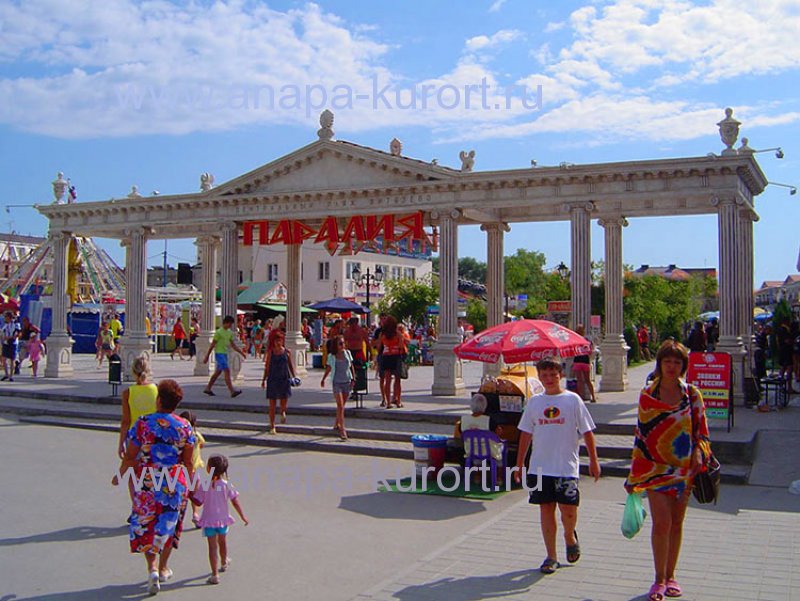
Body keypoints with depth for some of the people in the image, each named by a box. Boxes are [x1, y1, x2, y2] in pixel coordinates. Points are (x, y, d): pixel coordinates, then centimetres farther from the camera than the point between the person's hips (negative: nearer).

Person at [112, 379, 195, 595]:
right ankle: (163, 567, 29)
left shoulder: (143, 424, -10)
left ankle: (152, 568, -5)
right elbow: (188, 461, -1)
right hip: (175, 482, 2)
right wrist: (191, 480, 15)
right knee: (168, 524, 18)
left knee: (145, 525, 11)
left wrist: (119, 475, 12)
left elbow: (130, 457, -5)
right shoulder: (184, 427, -6)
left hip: (147, 482, -1)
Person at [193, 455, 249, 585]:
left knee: (213, 546, 1)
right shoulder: (227, 485, -10)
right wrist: (243, 516, 2)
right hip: (223, 519, 3)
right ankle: (224, 563, 50)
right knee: (222, 542, 25)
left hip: (209, 521, -3)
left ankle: (215, 575, -3)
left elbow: (198, 502, -11)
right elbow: (235, 502, -7)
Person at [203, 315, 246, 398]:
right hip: (219, 353, -9)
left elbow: (233, 345, 19)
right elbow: (212, 345, -9)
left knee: (218, 372, 14)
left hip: (225, 354, 9)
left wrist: (241, 352, 12)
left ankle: (207, 388, 25)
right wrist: (207, 356, -9)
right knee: (227, 371, -15)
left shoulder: (229, 332, 12)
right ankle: (232, 391, -19)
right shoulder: (219, 332, -11)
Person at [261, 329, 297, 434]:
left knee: (284, 402, -3)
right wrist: (264, 379, 6)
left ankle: (282, 413, 35)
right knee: (272, 404, 1)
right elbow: (267, 367, 7)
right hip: (273, 379, 0)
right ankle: (272, 426, 10)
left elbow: (290, 365, 11)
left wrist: (294, 376, 0)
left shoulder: (287, 352, 3)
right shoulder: (270, 352, 2)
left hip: (284, 379, 0)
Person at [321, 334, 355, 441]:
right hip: (337, 383, -3)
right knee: (340, 406, -9)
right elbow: (328, 369, 9)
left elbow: (351, 366, 9)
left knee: (341, 405, 12)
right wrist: (323, 380, 16)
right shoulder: (331, 356, -4)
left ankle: (337, 424, 31)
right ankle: (342, 430, -10)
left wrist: (353, 379, 2)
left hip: (347, 382, 3)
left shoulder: (347, 353, 2)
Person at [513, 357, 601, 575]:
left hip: (566, 467, -3)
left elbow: (587, 431, 1)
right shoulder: (534, 402, 8)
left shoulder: (572, 399, -1)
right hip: (539, 466, 3)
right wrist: (519, 464, 13)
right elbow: (526, 434, 13)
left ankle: (570, 536, 26)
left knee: (568, 509, -7)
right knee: (546, 509, 5)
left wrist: (593, 460, -2)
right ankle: (551, 556, 16)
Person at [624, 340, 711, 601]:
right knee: (661, 523, -9)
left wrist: (699, 456, -11)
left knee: (676, 524, 10)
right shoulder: (647, 395, 0)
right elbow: (641, 433, 4)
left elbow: (701, 430, 6)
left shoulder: (692, 395, 2)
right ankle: (659, 579, 4)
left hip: (684, 468, 2)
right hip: (656, 467, -2)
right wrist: (635, 473, 3)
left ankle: (670, 576, 24)